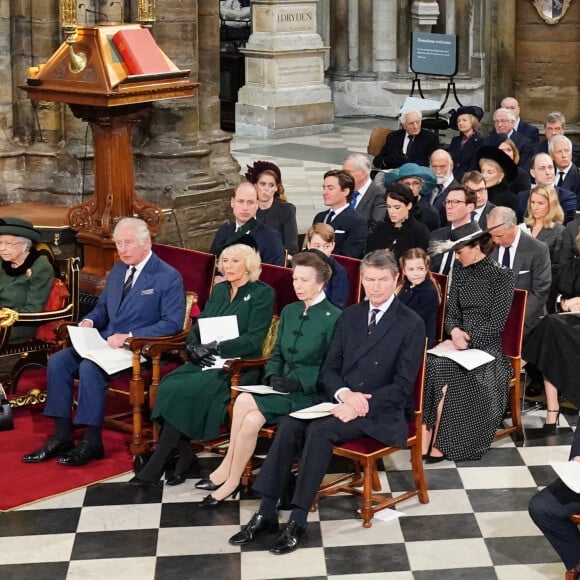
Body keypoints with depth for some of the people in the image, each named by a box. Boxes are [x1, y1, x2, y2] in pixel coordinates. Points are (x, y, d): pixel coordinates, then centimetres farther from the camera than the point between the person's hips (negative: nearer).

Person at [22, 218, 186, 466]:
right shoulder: (117, 270, 15)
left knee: (90, 368, -31)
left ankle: (91, 442, -19)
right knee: (58, 361, -13)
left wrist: (129, 337, -23)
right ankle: (62, 437, -10)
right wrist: (88, 322, 1)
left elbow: (172, 324, -16)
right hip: (105, 342, 8)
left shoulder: (169, 277, -9)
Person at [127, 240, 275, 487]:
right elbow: (198, 327, 17)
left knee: (186, 390, -29)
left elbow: (253, 339, -10)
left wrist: (216, 348, -18)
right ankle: (185, 456, -15)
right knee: (169, 385, -24)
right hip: (206, 363, 6)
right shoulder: (218, 290, 20)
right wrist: (194, 348, -5)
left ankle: (156, 465, -24)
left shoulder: (262, 293, 0)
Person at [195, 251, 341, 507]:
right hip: (281, 390, 6)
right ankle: (231, 479, -15)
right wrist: (273, 375, -4)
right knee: (251, 420, -27)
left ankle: (229, 472, -10)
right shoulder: (289, 312, 15)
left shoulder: (334, 318, -7)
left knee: (245, 401, -25)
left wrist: (298, 382, -20)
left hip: (310, 394, -6)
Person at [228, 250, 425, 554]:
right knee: (290, 425, -23)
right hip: (340, 401, 5)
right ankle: (266, 512, -21)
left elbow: (403, 386, -8)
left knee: (319, 430, -31)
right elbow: (329, 370, 11)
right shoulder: (349, 316, 13)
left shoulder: (411, 324, -4)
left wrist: (362, 405, -21)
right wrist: (344, 393, -12)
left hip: (380, 412, -5)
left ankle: (298, 520, -26)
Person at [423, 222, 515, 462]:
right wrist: (455, 331, -12)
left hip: (486, 347, -5)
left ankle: (437, 441, -21)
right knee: (428, 364, -27)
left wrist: (467, 339, -18)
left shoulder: (501, 276, -5)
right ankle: (425, 436, -29)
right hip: (460, 343, 5)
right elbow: (451, 312, 9)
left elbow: (496, 323, -10)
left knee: (440, 369, -30)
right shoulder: (460, 270, 11)